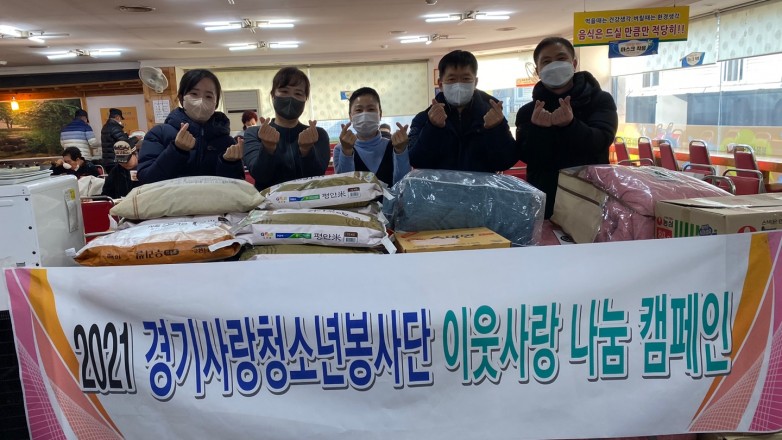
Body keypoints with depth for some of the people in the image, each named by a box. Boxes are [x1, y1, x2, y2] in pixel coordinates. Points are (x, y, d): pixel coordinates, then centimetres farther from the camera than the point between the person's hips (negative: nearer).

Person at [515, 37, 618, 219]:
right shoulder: (527, 112, 4)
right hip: (545, 201, 1)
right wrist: (538, 128, -25)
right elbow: (527, 156, -7)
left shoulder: (601, 100, 2)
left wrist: (570, 125, -32)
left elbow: (601, 141, -15)